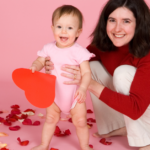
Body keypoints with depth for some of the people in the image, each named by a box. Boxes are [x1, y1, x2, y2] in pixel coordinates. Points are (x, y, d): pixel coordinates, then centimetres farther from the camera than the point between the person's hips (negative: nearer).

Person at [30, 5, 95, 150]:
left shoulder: (79, 51, -20)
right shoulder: (49, 49, -9)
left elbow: (86, 72, -22)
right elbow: (39, 61, -1)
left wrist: (82, 88, -39)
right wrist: (34, 66, -25)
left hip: (75, 94, -3)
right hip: (54, 93, 3)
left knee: (80, 122, 4)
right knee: (50, 119, 14)